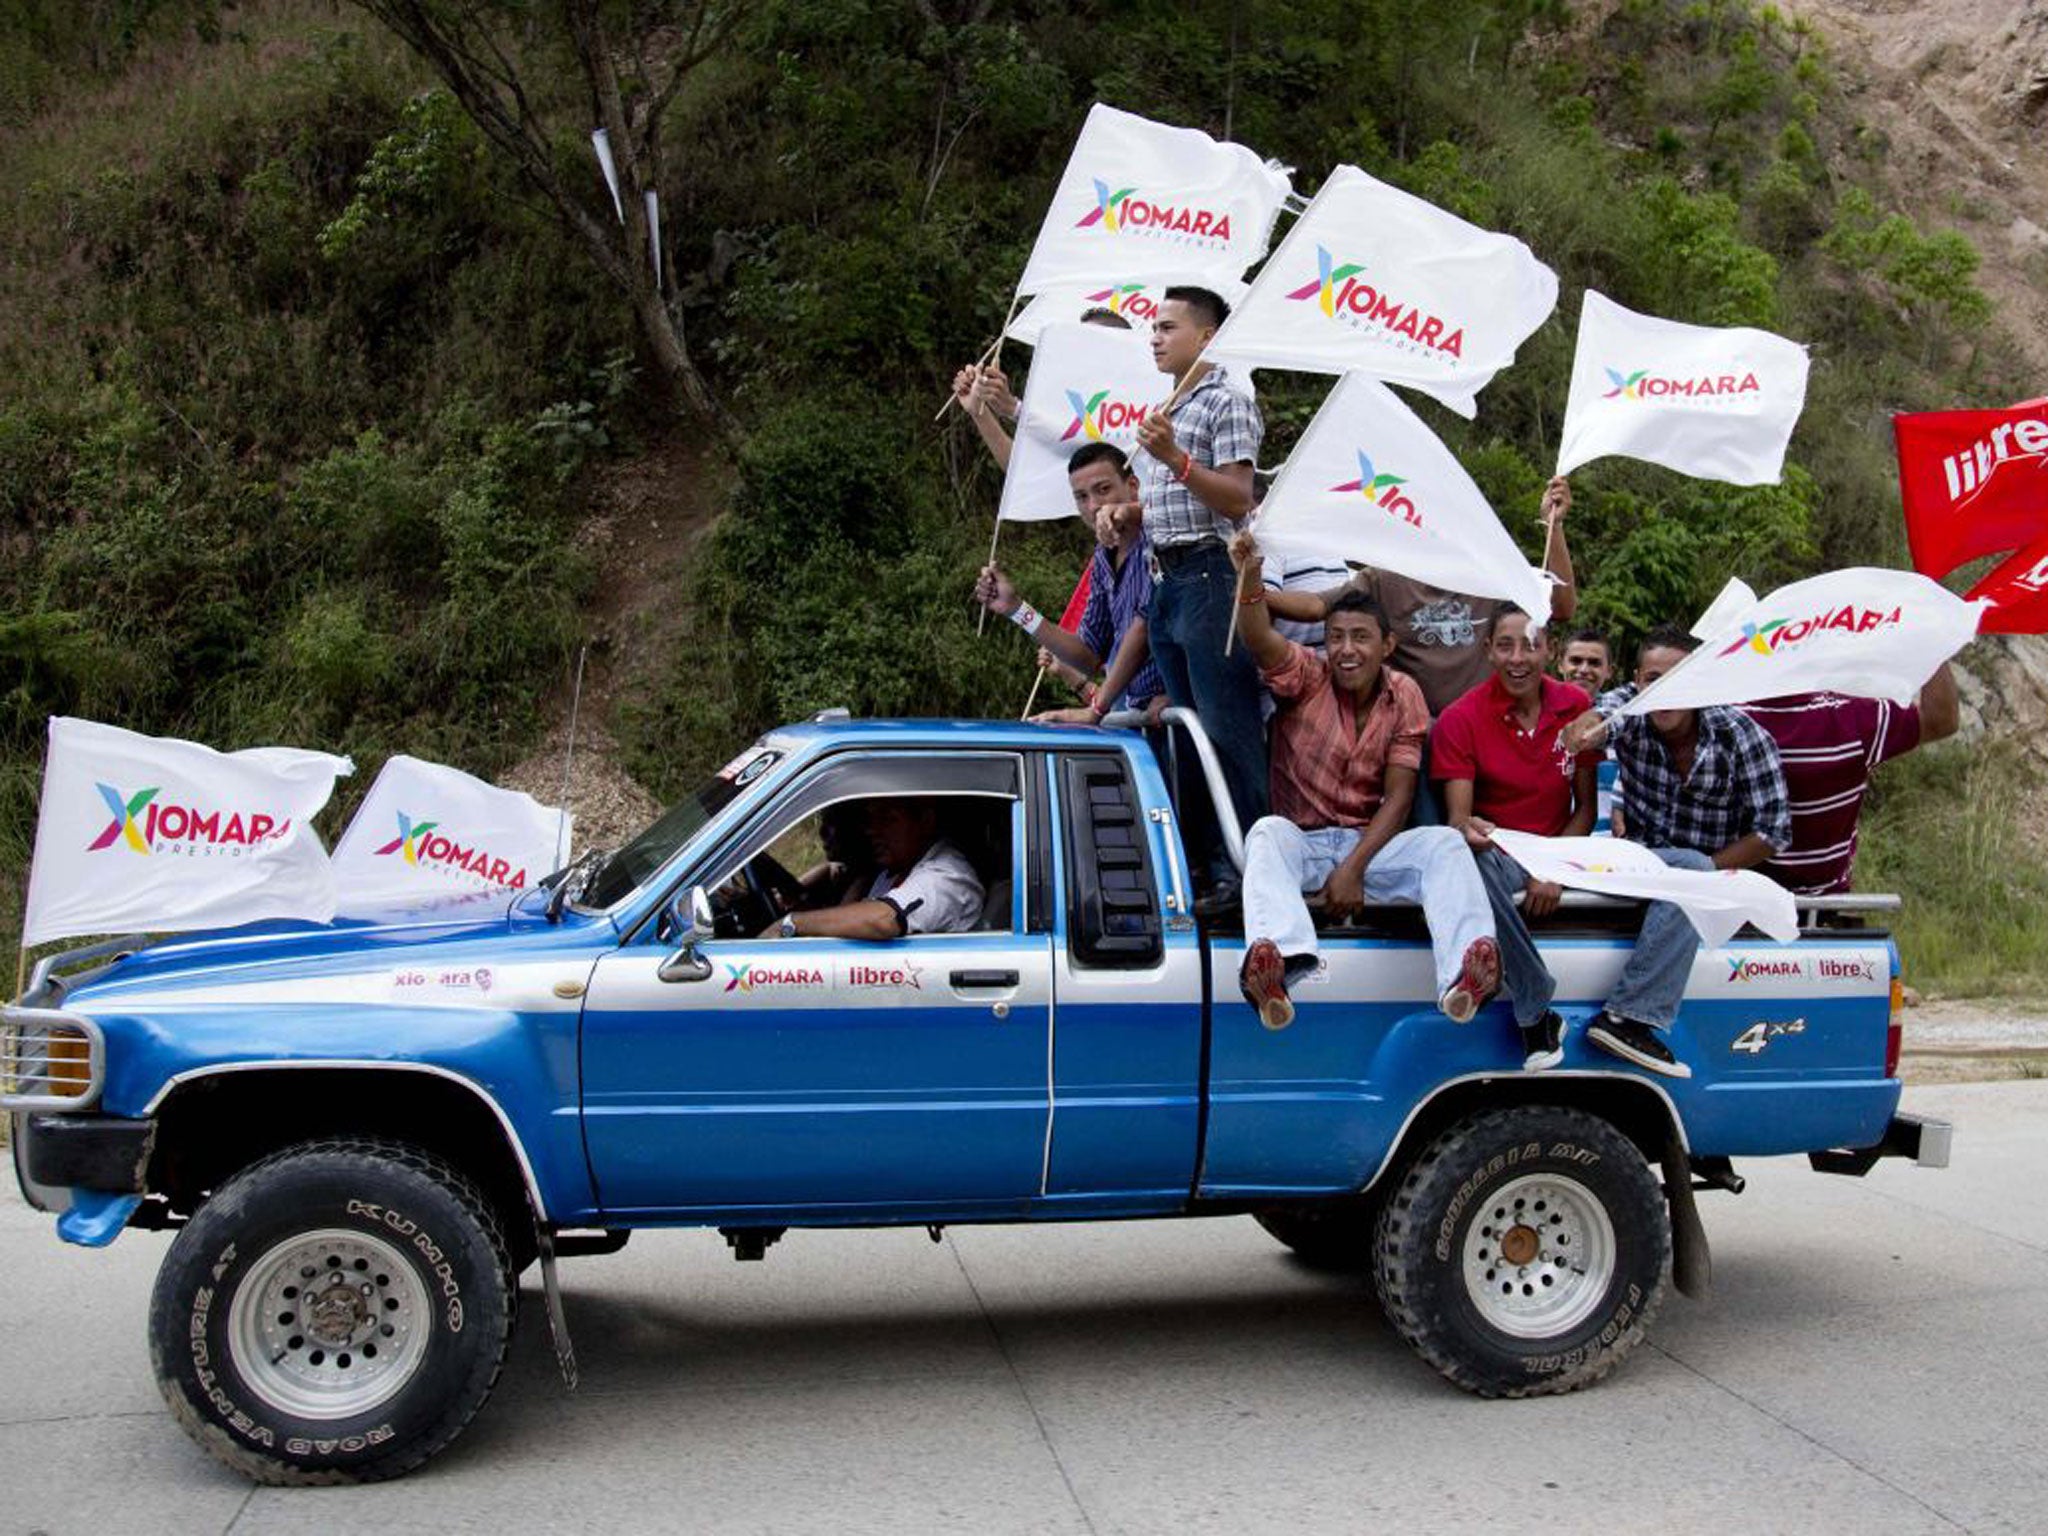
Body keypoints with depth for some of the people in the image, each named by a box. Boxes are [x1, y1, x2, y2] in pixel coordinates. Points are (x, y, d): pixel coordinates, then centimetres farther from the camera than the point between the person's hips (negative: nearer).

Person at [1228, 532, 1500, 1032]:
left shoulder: (1405, 696, 2)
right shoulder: (1307, 677, -2)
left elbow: (1397, 798, -5)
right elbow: (1261, 642, -25)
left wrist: (1354, 868, -19)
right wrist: (1250, 578, -46)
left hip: (1372, 844, 2)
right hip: (1302, 841, -2)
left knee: (1445, 842, -24)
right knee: (1268, 831, -34)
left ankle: (1461, 978, -45)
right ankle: (1273, 964, -60)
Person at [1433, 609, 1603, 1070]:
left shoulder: (1577, 707, 2)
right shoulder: (1460, 719, -7)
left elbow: (1585, 807, 3)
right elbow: (1458, 816, -14)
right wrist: (1468, 830, -40)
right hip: (1497, 852, -3)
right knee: (1472, 863, -40)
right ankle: (1537, 1010, -29)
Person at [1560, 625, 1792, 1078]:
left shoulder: (1739, 735, -10)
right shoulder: (1630, 711, -6)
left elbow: (1774, 831, -9)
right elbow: (1603, 716, -31)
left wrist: (1709, 868, -20)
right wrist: (1587, 729, -56)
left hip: (1712, 870, -1)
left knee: (1691, 872, -35)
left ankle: (1627, 1016, -38)